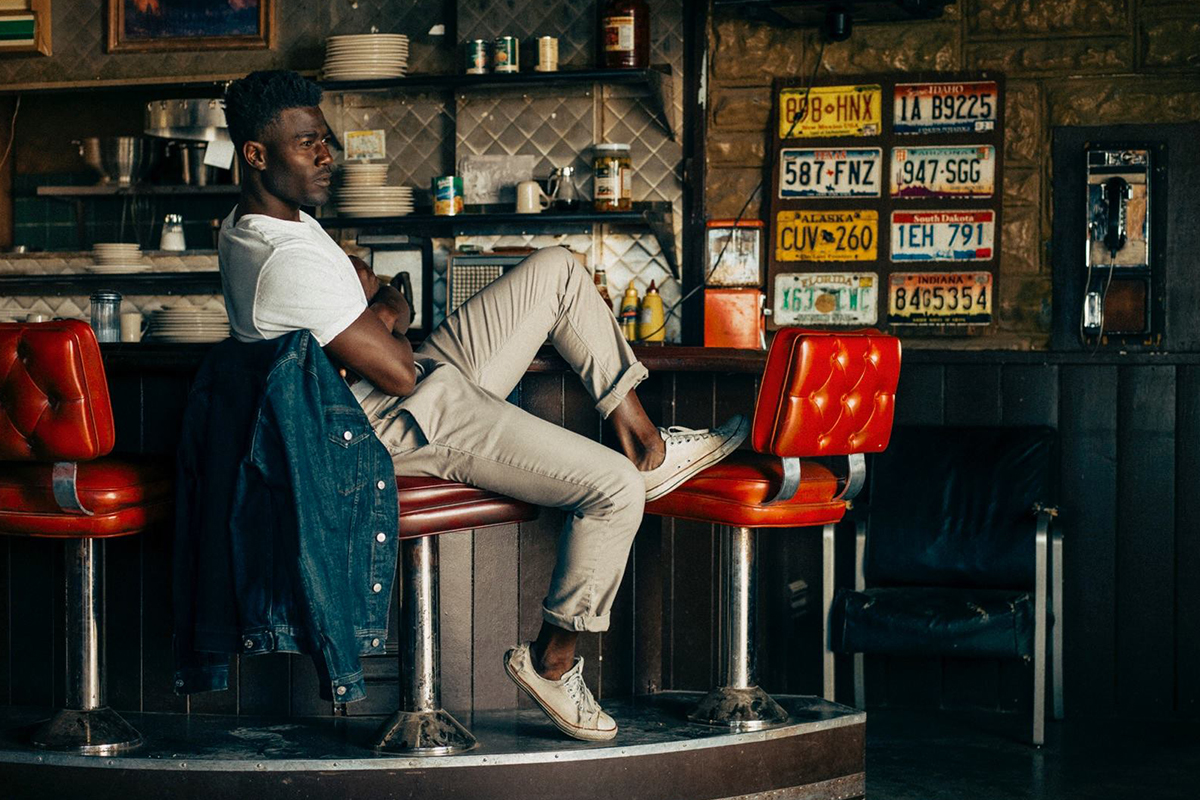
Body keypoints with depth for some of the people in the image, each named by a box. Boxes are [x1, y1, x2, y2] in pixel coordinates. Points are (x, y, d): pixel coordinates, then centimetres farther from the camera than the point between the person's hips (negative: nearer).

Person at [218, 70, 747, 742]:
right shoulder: (289, 262, -28)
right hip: (421, 423, -11)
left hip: (426, 380, 11)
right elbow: (396, 371, -25)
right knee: (615, 490, -16)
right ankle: (553, 658, 4)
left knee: (558, 270, 10)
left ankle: (648, 445, 15)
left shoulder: (250, 225, 7)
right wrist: (392, 335, -3)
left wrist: (385, 314, -7)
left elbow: (387, 297, 17)